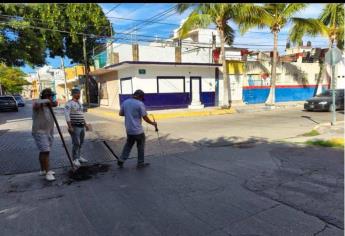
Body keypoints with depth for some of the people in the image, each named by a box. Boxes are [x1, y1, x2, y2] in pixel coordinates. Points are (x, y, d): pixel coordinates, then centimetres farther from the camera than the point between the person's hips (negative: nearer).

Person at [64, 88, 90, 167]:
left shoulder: (79, 103, 16)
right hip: (75, 127, -8)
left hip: (82, 126, 8)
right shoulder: (69, 103, -9)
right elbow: (67, 116, -16)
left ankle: (78, 156, 24)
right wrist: (70, 127, -22)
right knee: (76, 143, -8)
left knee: (80, 143, 13)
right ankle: (75, 159, 0)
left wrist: (85, 124, 21)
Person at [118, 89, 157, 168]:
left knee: (128, 145, 22)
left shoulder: (125, 102, 3)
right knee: (141, 146, 12)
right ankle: (140, 163, 20)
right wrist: (153, 123, 2)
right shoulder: (140, 104, -14)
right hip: (138, 130, -5)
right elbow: (145, 118, -13)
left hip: (128, 129, 6)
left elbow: (120, 113, 11)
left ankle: (121, 160, 17)